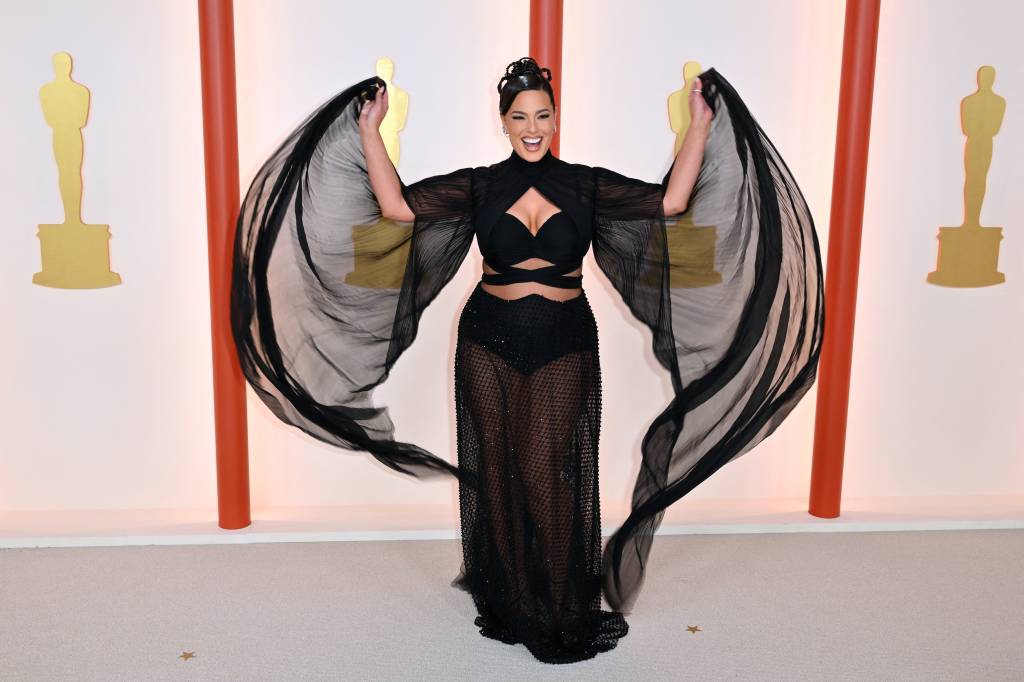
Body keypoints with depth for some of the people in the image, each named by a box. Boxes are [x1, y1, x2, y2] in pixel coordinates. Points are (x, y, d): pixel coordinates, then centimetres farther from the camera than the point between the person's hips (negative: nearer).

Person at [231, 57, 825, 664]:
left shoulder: (587, 184, 1)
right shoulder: (480, 185, 1)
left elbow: (671, 202, -7)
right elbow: (395, 205, -9)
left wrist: (702, 127, -7)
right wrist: (371, 130, -9)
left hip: (563, 346, -1)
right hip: (489, 343, 1)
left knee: (543, 473, -3)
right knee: (497, 470, 8)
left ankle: (562, 612, 17)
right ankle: (508, 606, 26)